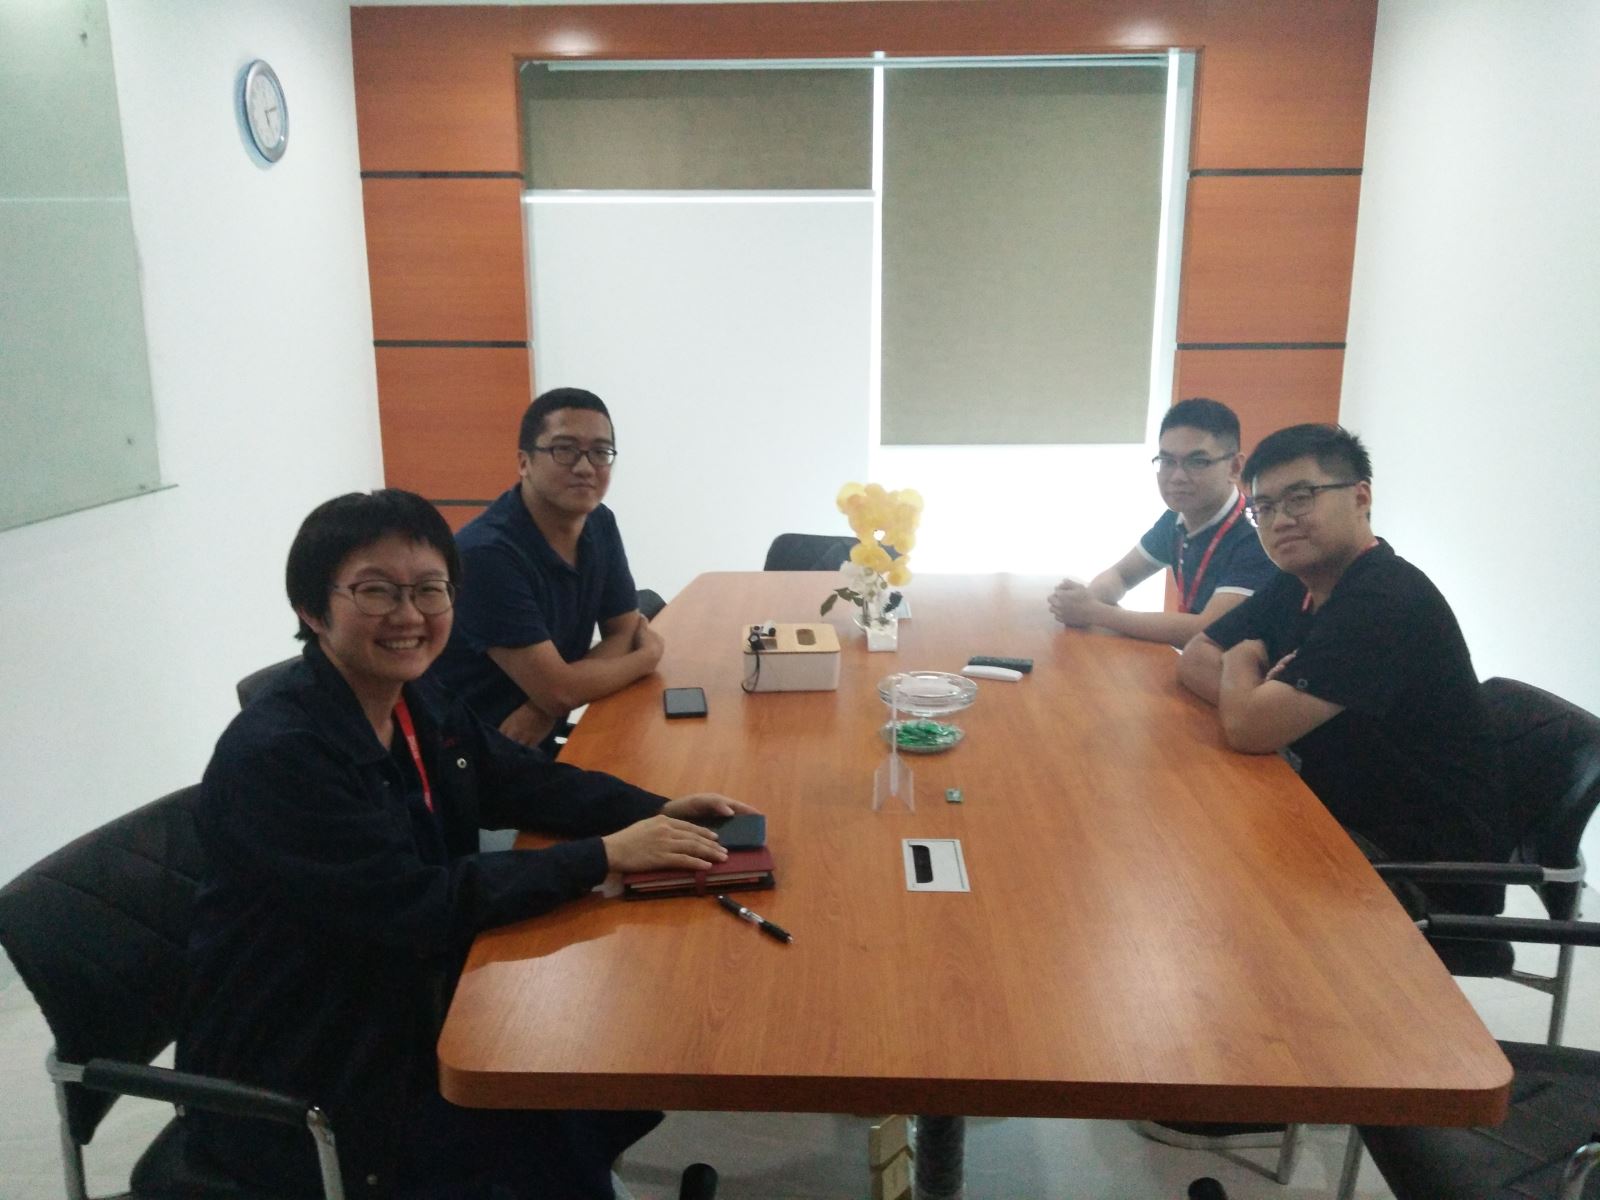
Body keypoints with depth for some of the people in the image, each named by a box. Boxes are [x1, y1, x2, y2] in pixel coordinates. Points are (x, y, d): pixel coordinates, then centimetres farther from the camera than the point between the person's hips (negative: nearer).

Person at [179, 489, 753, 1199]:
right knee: (554, 1142, -11)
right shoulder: (274, 756, -25)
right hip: (298, 1093, -7)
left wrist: (657, 812, -8)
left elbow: (528, 782, 9)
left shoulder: (417, 705, 0)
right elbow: (418, 908, -29)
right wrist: (606, 855, -25)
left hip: (411, 1013, 8)